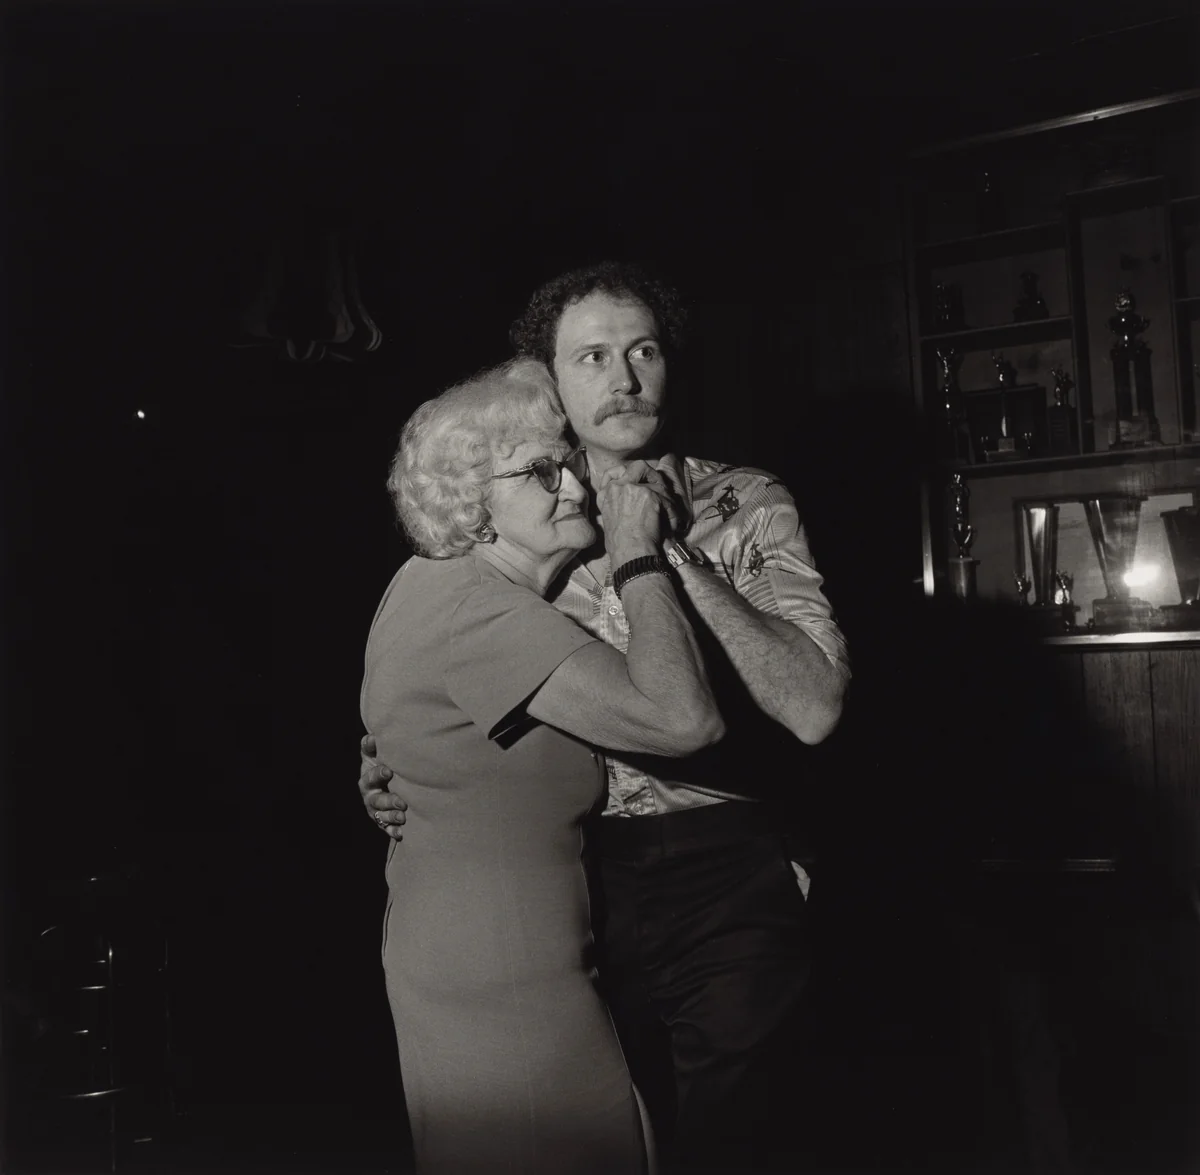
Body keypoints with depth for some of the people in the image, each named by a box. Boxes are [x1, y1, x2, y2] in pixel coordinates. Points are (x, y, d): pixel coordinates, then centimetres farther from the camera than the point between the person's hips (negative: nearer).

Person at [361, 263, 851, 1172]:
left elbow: (813, 707, -15)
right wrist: (395, 776, -5)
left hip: (725, 883, -2)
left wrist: (671, 554, -18)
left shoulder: (743, 507, -2)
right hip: (573, 882, 3)